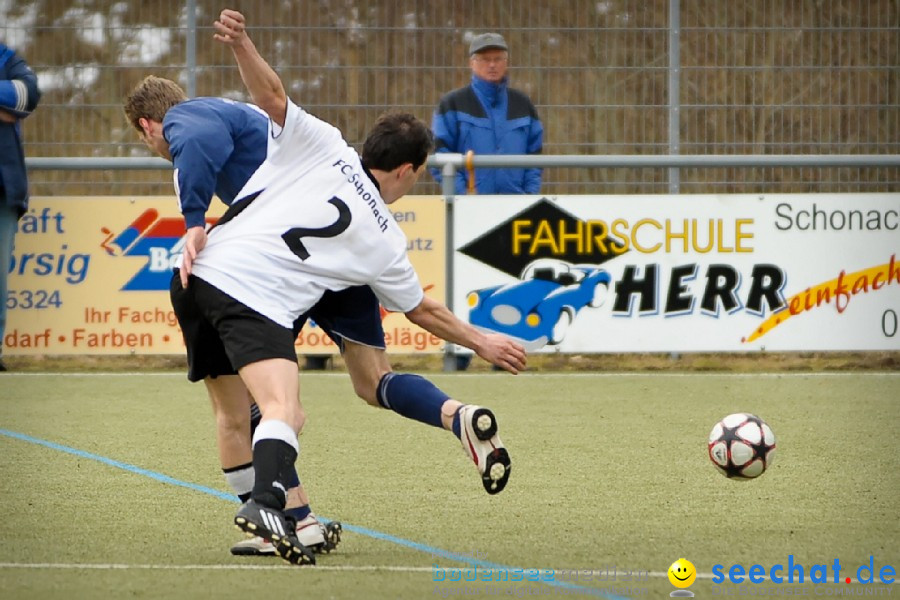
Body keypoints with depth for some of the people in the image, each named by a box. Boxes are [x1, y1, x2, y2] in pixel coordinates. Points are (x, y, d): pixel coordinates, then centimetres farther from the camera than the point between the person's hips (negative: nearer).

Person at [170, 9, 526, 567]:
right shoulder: (385, 241, 13)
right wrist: (481, 341, 39)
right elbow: (421, 310, 27)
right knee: (283, 408, -20)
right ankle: (267, 501, -48)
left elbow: (272, 95, 0)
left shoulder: (324, 145, 15)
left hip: (201, 270, 5)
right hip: (259, 301, -5)